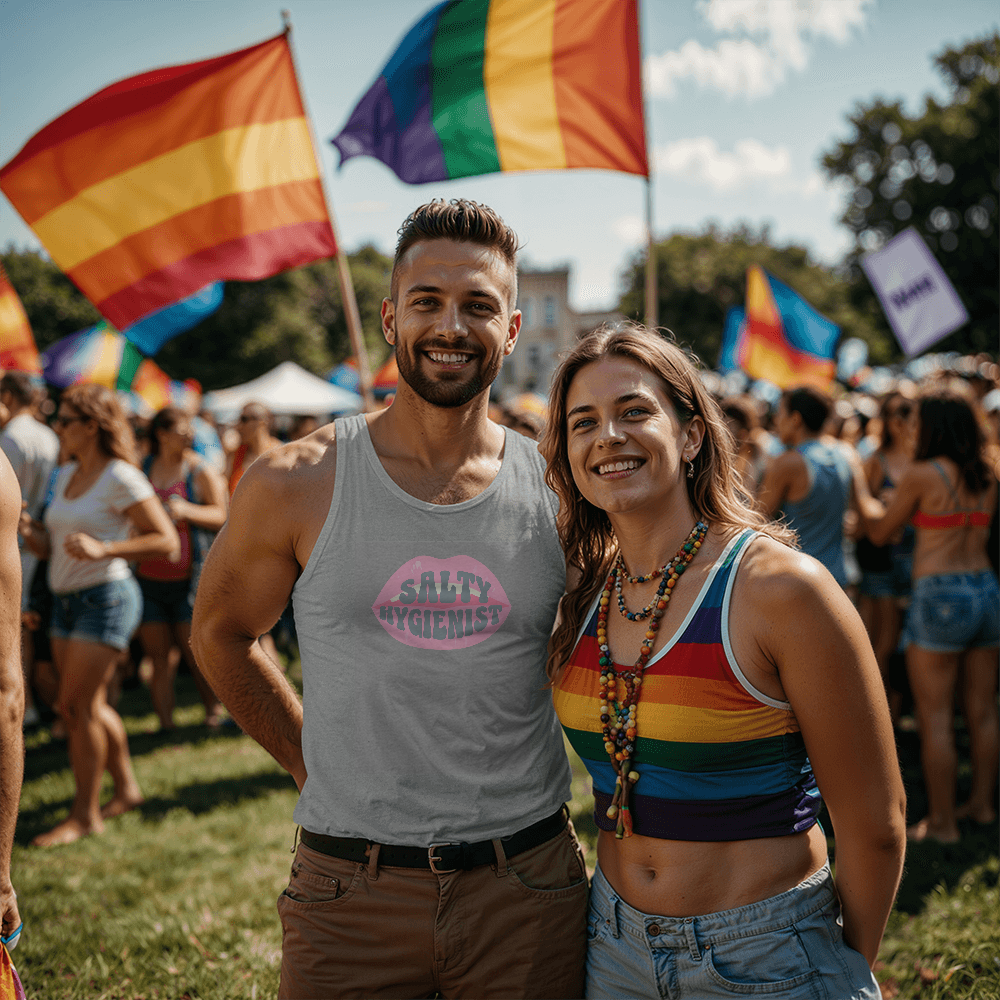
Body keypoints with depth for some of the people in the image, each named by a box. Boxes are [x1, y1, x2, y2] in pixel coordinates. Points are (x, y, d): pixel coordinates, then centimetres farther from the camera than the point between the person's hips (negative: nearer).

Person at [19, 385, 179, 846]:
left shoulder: (121, 477, -12)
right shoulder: (66, 476, 12)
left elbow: (167, 539, -16)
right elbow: (51, 548, 17)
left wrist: (103, 549, -24)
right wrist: (28, 530, -5)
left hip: (106, 596, -8)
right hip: (67, 599, 8)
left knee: (77, 705, -6)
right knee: (90, 705, 13)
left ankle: (85, 813, 5)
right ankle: (126, 787, 29)